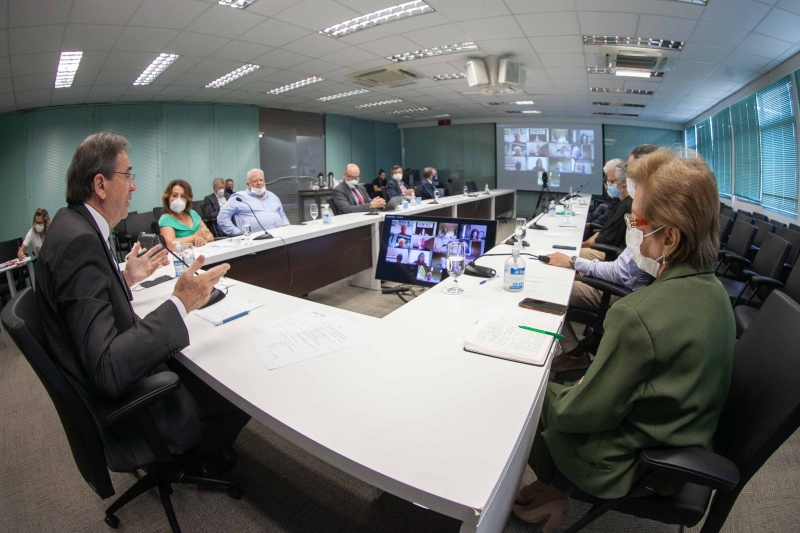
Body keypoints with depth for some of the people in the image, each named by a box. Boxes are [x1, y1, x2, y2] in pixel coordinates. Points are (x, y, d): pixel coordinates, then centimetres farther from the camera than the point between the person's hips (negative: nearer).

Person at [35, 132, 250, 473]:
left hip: (117, 378, 10)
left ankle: (193, 452, 41)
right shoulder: (79, 241, -29)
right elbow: (107, 371, -34)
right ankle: (193, 461, 30)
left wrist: (126, 279, 11)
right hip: (124, 415, -10)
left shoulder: (72, 224, 2)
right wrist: (180, 304, -33)